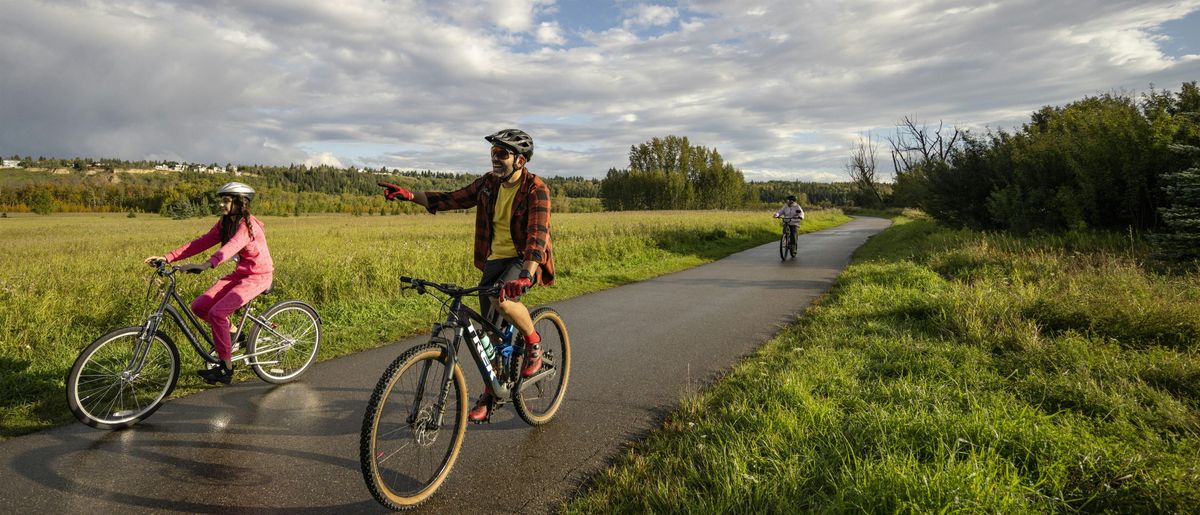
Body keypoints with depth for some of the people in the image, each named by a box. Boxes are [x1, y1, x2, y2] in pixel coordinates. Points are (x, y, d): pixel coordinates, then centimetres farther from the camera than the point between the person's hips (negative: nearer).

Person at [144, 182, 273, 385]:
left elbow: (231, 247, -38)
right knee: (199, 306, -5)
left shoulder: (248, 225, -20)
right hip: (239, 274, 8)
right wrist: (167, 258, -9)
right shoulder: (224, 224, 6)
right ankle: (232, 333, 18)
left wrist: (205, 265, -53)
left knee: (217, 312, -21)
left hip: (257, 277, -8)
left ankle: (226, 369, -10)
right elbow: (200, 243, 1)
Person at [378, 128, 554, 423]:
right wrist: (410, 195, -6)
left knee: (501, 299, -35)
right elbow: (452, 199, 6)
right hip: (494, 259, 6)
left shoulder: (536, 190, -16)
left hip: (525, 260, -6)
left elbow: (537, 234, -28)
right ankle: (489, 396, 22)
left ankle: (533, 342, -6)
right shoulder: (489, 183, 4)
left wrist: (526, 275, -43)